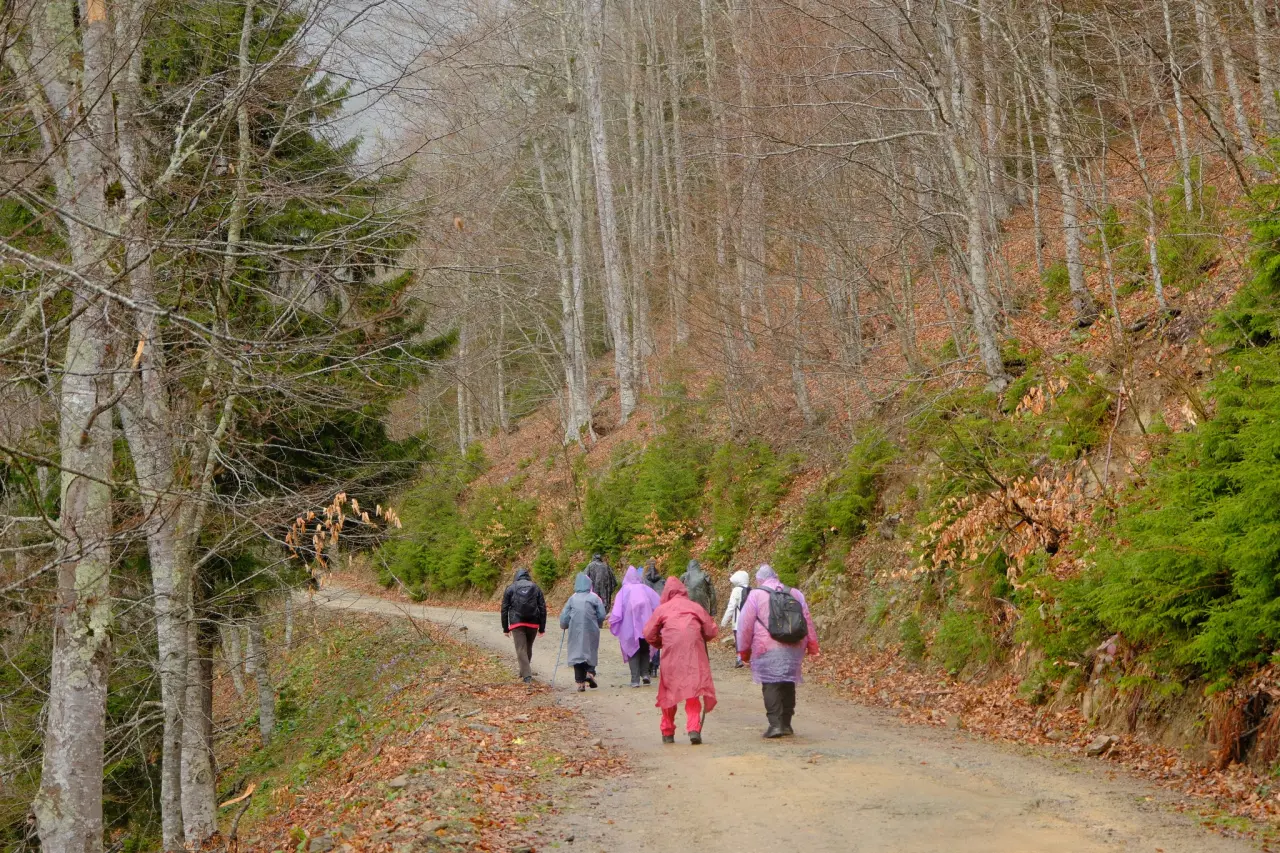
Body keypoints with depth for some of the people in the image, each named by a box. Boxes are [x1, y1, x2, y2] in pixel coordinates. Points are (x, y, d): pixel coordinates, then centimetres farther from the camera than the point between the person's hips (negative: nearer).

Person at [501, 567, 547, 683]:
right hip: (533, 624, 3)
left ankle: (526, 675, -16)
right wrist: (542, 627, 10)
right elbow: (543, 608, 7)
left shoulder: (510, 589, 5)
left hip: (517, 623, -3)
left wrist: (505, 628, 10)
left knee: (521, 649, -4)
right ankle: (524, 672, 31)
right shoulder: (536, 588, 10)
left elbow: (504, 609, 4)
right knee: (528, 649, 18)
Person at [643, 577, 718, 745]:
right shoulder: (696, 607, 8)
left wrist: (660, 645, 24)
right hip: (694, 654, 0)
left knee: (668, 692, 13)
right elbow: (711, 631, 9)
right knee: (693, 693, 2)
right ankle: (694, 728, -15)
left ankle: (667, 732, 20)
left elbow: (649, 634, 6)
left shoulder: (662, 609, 6)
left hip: (671, 655, 0)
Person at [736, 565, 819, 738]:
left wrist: (744, 650, 9)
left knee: (771, 685, -4)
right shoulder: (796, 594, 13)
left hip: (767, 650, -5)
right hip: (793, 649, 5)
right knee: (788, 684, 13)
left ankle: (775, 724, -15)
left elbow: (745, 625, 0)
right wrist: (812, 646, 21)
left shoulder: (756, 595, -1)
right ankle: (786, 724, 17)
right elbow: (808, 622, 15)